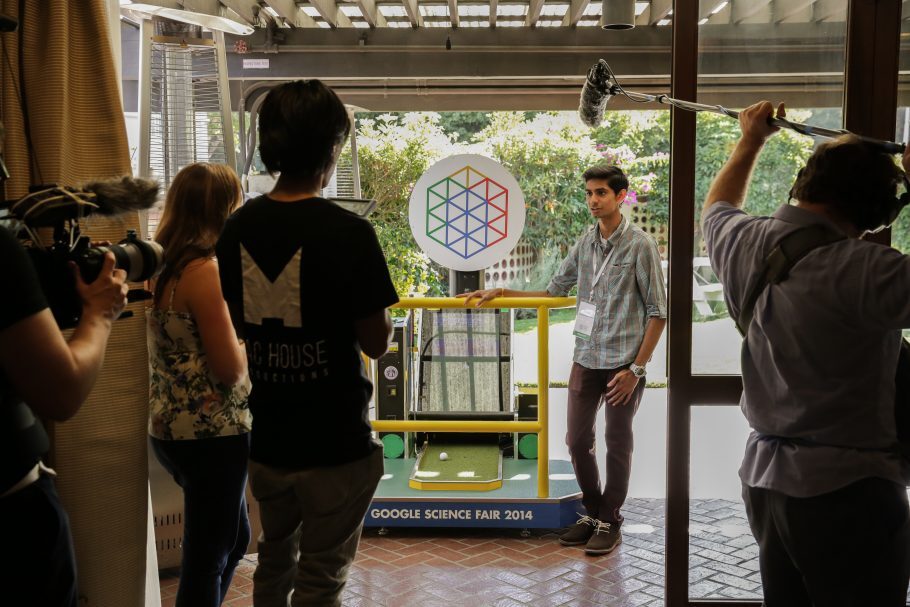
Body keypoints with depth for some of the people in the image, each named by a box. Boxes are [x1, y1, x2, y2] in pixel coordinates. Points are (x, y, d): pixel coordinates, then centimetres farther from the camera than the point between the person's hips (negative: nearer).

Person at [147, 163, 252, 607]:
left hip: (172, 428, 9)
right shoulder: (205, 271, -19)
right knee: (207, 557, 5)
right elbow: (230, 370, -20)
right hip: (211, 434, -9)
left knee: (234, 539, 25)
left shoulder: (164, 266, 7)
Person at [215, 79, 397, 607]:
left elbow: (239, 323, 9)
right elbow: (376, 343, -14)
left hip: (267, 439, 6)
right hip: (334, 442, -5)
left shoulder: (238, 228, -1)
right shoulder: (347, 232, -18)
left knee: (275, 561, 24)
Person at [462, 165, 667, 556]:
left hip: (623, 362, -5)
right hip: (586, 360, 5)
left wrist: (636, 367, -12)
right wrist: (500, 293, 8)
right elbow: (554, 291, 16)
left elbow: (658, 312, -7)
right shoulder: (584, 244, 8)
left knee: (617, 443, 7)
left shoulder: (640, 245, -8)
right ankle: (592, 512, 28)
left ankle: (610, 523, 21)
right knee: (577, 440, 10)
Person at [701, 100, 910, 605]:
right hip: (846, 488, -7)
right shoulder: (860, 271, -24)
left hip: (764, 476, 8)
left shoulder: (745, 244, 0)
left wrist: (751, 142, 34)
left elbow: (717, 207, 23)